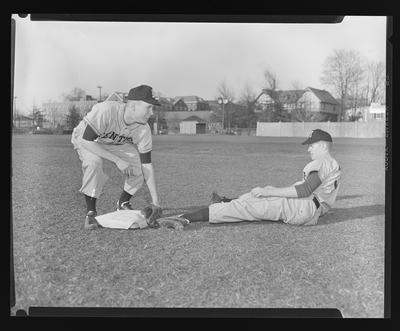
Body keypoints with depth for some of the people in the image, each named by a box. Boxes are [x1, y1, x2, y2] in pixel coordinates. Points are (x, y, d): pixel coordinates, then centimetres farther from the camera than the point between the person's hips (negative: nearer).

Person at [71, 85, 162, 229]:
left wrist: (155, 202, -20)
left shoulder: (143, 129, -24)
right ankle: (90, 212, -19)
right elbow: (86, 140, -36)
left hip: (115, 144, 5)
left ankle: (123, 203, 11)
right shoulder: (106, 110, -41)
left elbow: (147, 165, -19)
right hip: (84, 139, -5)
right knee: (93, 163, -35)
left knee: (140, 165, -13)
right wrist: (117, 160, -37)